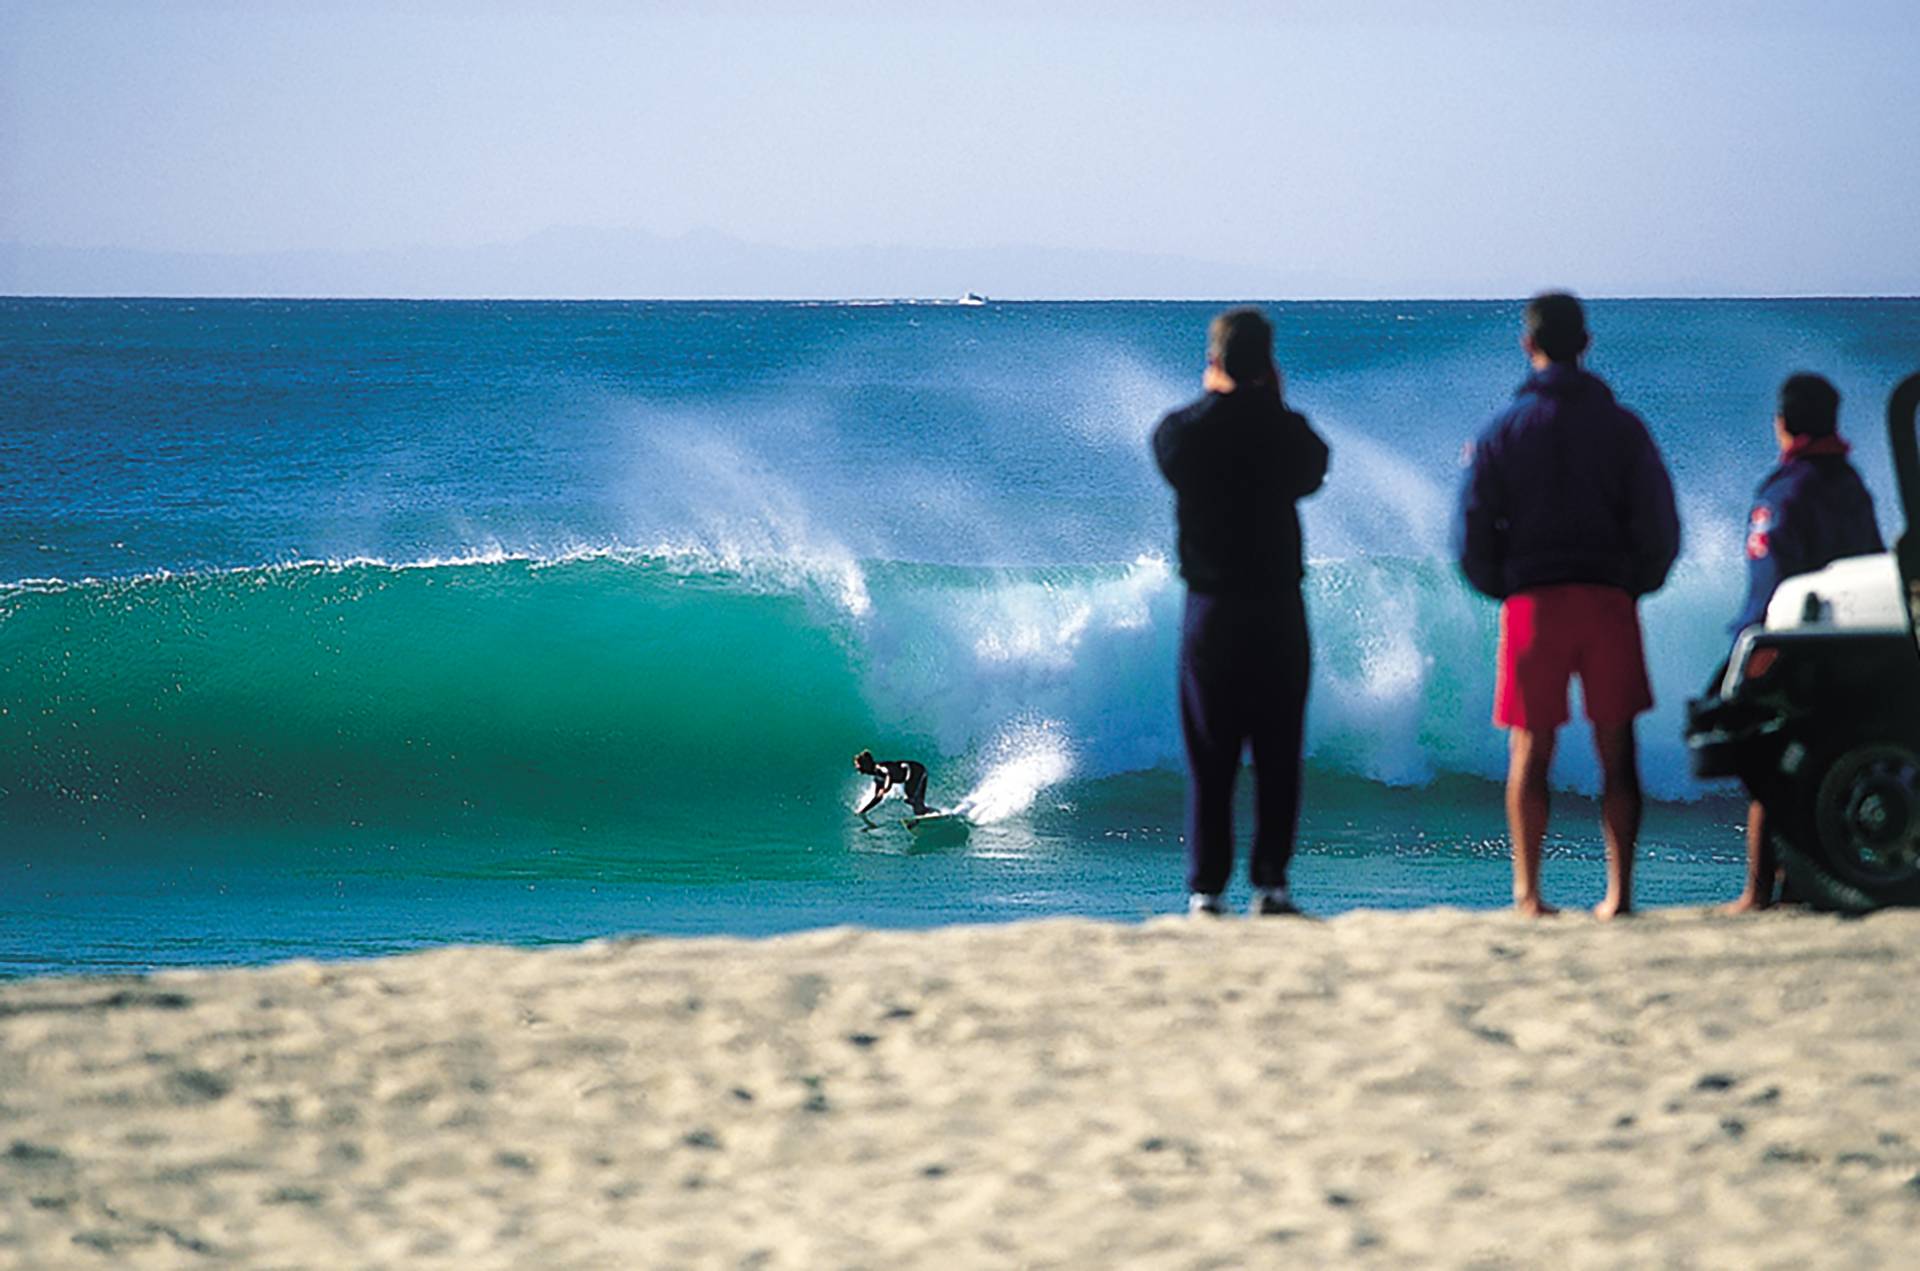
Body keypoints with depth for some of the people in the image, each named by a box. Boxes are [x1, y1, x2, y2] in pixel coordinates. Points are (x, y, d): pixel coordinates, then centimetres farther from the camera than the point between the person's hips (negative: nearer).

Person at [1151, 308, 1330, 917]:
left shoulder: (1183, 431, -6)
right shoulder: (1284, 430, -7)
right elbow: (1314, 468, 14)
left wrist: (1212, 397, 19)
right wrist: (1273, 404, 16)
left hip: (1210, 610, 1)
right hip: (1278, 609, -1)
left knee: (1209, 758, 5)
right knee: (1278, 757, 6)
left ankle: (1205, 889, 0)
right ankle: (1270, 883, 1)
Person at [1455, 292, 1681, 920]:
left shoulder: (1502, 431, 3)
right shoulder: (1622, 427, 4)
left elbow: (1472, 536, 2)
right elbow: (1660, 528, 2)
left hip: (1532, 603, 0)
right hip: (1610, 600, 0)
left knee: (1529, 752, 5)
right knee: (1616, 752, 4)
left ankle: (1527, 892, 0)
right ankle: (1619, 891, -2)